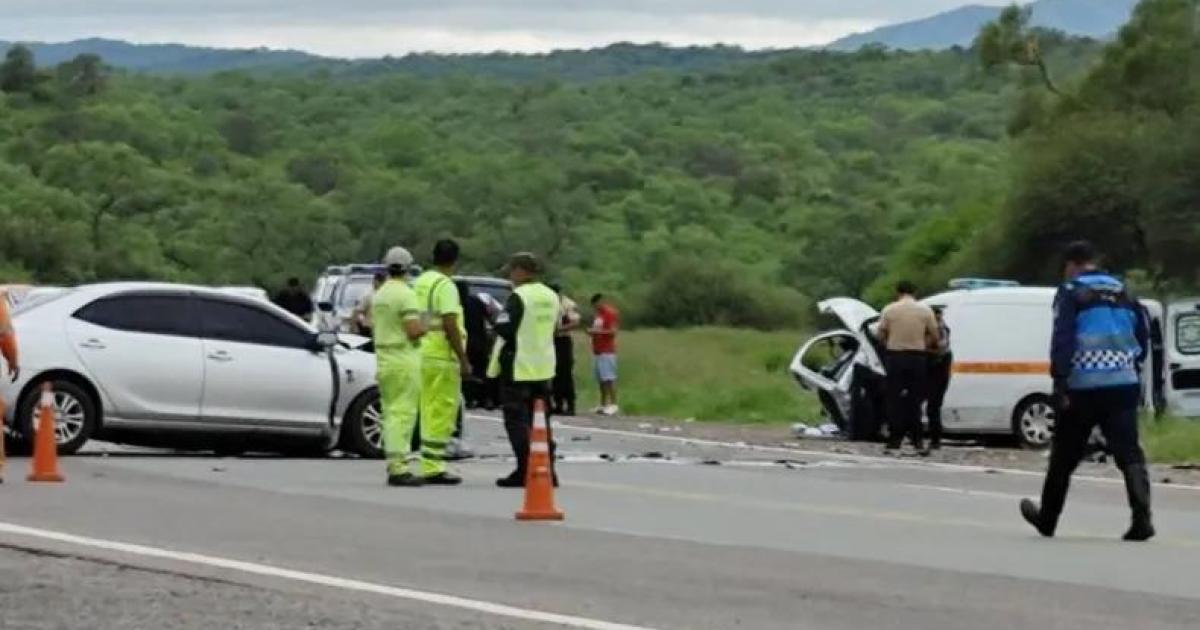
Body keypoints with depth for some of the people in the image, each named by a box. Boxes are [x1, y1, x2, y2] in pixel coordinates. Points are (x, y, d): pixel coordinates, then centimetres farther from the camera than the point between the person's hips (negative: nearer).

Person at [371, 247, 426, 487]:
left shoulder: (379, 295, 13)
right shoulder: (406, 294, -14)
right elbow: (414, 330, -21)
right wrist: (427, 327, -1)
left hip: (384, 360, 8)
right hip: (404, 361, -8)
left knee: (391, 413, 13)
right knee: (403, 414, -9)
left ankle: (394, 464, 14)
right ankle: (398, 468, -13)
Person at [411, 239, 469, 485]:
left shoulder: (420, 282, 14)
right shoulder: (445, 286, -13)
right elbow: (449, 325, -19)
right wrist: (464, 360, -15)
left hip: (423, 353, 9)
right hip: (442, 357, -9)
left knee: (430, 411, 13)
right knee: (442, 413, -5)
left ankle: (431, 465, 14)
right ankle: (433, 467, -7)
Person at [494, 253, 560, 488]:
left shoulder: (519, 297, -16)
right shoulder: (551, 296, 10)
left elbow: (506, 330, -19)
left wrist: (495, 319, 0)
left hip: (518, 367, -8)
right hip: (544, 368, 8)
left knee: (517, 420, -2)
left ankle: (525, 471, -6)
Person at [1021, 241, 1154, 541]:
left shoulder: (1071, 294, -4)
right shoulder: (1123, 293, 13)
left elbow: (1062, 341, -13)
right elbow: (1142, 338, 15)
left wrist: (1060, 383, -12)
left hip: (1083, 389, -4)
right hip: (1123, 386, 4)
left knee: (1064, 456, 11)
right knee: (1129, 452, -2)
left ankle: (1047, 518, 26)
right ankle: (1142, 518, -20)